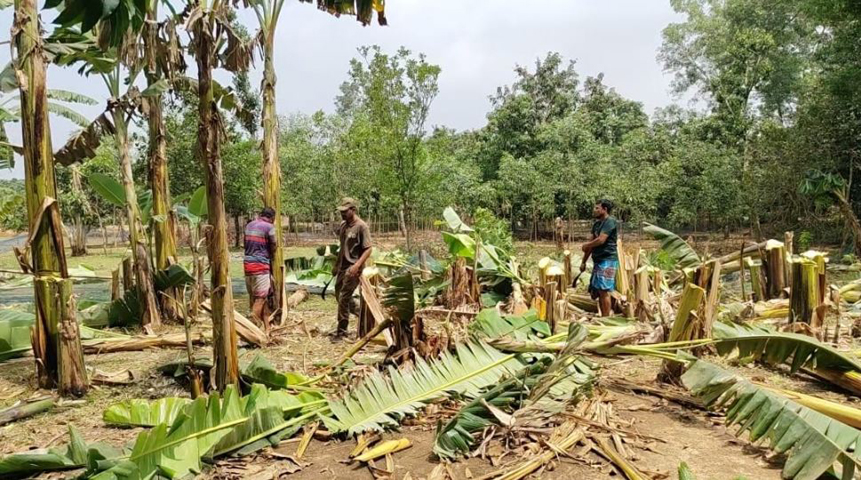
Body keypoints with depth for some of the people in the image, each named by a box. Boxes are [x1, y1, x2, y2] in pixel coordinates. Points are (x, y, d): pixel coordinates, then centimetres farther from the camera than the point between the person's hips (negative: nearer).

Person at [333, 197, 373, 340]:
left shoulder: (361, 226, -14)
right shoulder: (343, 225, 10)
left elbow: (368, 249, -17)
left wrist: (357, 265, -27)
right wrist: (336, 265, 21)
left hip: (352, 268, -9)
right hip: (342, 266, 9)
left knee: (343, 299, -9)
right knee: (339, 295, 16)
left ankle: (341, 332, 1)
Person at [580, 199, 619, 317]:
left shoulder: (610, 222, -11)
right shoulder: (596, 224, 17)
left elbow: (601, 240, -20)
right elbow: (592, 243, 21)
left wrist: (586, 245, -2)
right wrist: (583, 262, 20)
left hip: (607, 261, -9)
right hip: (598, 261, 10)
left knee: (604, 291, -10)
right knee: (596, 291, 11)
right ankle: (603, 318, 18)